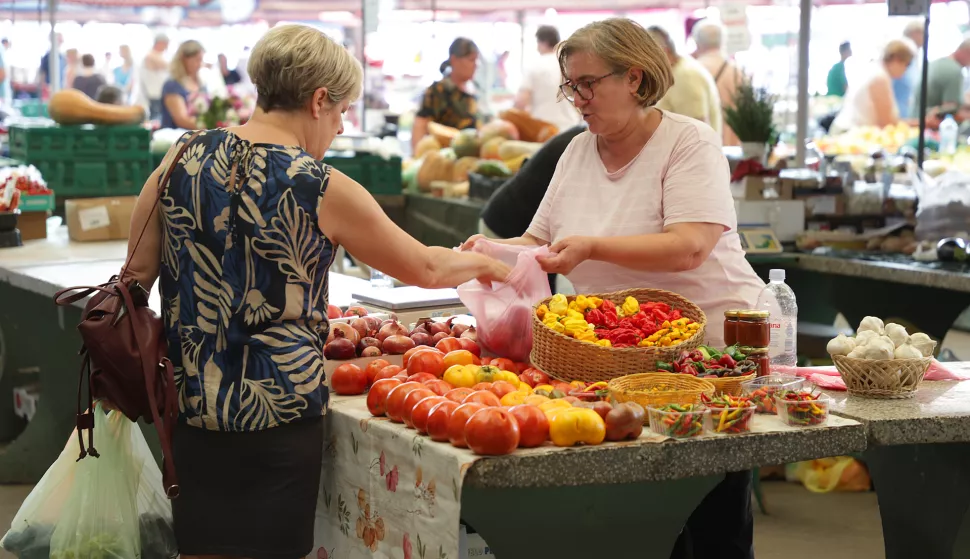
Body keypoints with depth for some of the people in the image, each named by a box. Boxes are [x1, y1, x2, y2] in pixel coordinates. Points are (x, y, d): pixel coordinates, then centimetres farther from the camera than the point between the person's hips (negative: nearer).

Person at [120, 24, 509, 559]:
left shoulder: (185, 157, -1)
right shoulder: (322, 189, -11)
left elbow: (139, 269, 4)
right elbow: (425, 268, -1)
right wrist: (483, 264, 19)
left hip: (188, 401, 5)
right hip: (276, 411, -4)